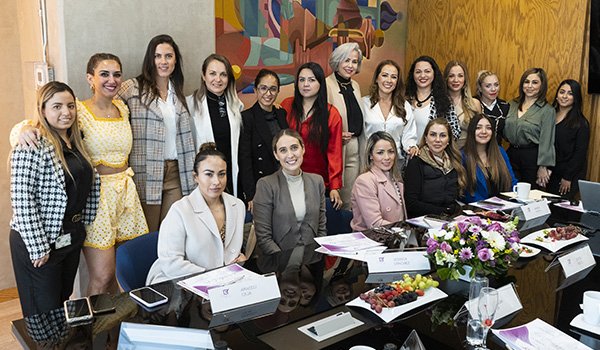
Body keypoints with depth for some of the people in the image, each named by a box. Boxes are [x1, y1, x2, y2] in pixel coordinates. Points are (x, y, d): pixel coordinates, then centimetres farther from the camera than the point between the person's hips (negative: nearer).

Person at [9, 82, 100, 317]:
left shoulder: (75, 141, 8)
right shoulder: (31, 146, -17)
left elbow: (88, 183, 19)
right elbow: (22, 201, -20)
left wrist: (82, 226, 13)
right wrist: (38, 248, -19)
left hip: (71, 238, 8)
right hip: (39, 244, -7)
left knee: (63, 306, 19)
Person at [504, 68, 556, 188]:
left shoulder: (547, 110, -8)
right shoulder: (513, 104, 8)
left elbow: (546, 141, -10)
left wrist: (543, 167, -12)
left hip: (532, 157, -5)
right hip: (512, 154, 5)